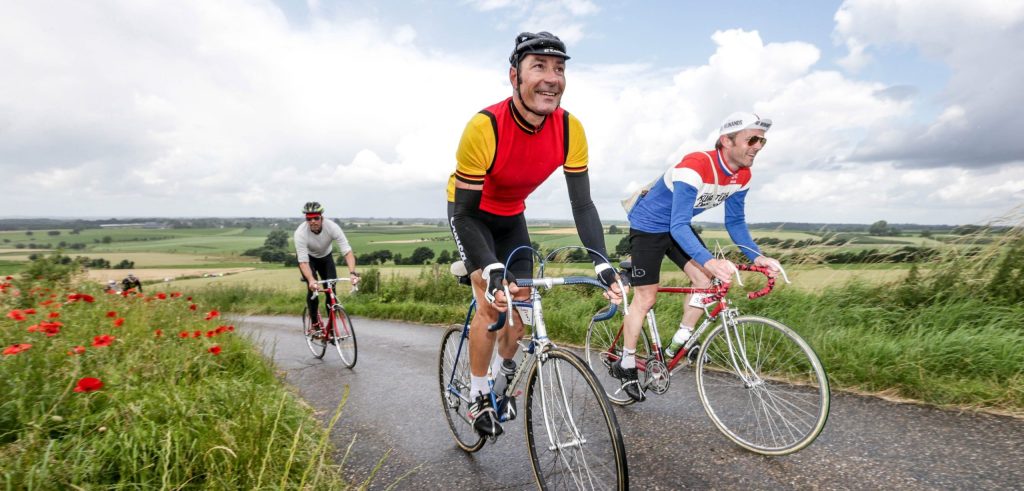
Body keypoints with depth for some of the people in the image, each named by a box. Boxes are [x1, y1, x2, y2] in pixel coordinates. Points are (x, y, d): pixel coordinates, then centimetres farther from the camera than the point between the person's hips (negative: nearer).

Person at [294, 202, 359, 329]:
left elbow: (347, 251, -36)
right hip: (307, 257, -2)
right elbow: (303, 261, -38)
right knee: (313, 288, -22)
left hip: (325, 256, 2)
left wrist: (352, 273, -52)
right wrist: (311, 280, -55)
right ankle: (315, 324, -5)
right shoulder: (300, 233, -34)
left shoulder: (332, 227, -32)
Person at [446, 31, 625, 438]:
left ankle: (503, 373, 33)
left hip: (511, 215, 5)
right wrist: (492, 272, -45)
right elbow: (464, 214, -32)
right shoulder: (484, 128, -36)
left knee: (522, 301, 5)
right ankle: (478, 396, 6)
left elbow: (583, 205, -17)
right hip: (471, 213, -4)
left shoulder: (570, 130, -23)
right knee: (491, 302, -16)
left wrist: (603, 265, -28)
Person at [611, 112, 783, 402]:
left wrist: (756, 256, -15)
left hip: (677, 226, 7)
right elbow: (679, 226, -40)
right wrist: (709, 261, -53)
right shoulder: (695, 167, -34)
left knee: (706, 279, -8)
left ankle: (680, 343, 10)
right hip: (648, 226, -7)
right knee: (645, 299, -4)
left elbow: (736, 222, 0)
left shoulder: (742, 175, -9)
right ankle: (625, 365, 12)